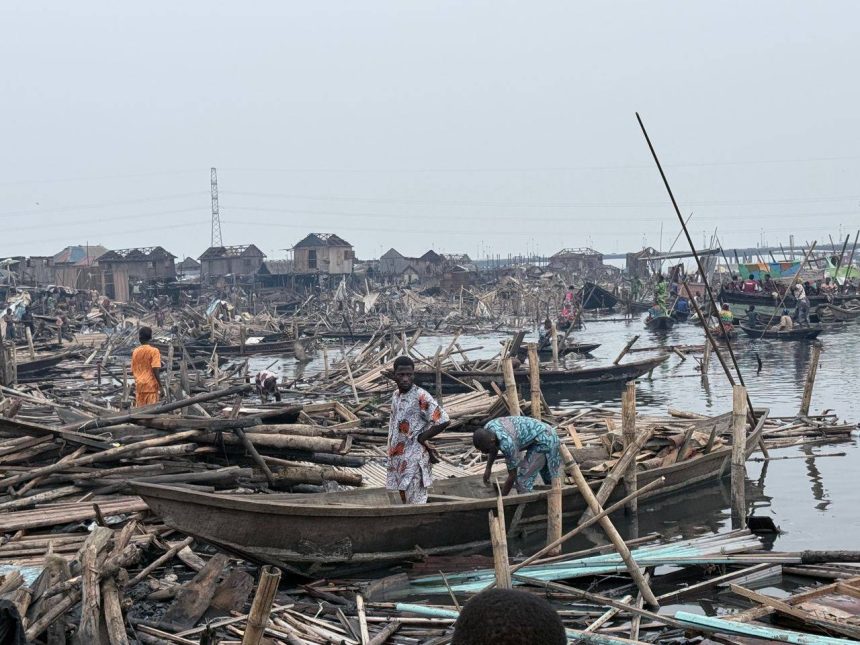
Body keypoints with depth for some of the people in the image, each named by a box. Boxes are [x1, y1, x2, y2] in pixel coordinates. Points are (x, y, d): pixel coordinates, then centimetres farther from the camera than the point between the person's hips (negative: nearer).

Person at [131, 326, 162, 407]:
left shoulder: (135, 351, 6)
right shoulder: (154, 351, -8)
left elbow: (132, 371, 10)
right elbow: (155, 369, -16)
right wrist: (159, 383, -8)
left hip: (139, 385, 5)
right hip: (151, 385, -4)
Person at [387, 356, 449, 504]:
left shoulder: (421, 397, -16)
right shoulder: (395, 396, 9)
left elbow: (443, 421, -23)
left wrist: (421, 438, -13)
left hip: (415, 459, -8)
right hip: (398, 458, 8)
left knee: (416, 504, -7)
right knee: (404, 500, 16)